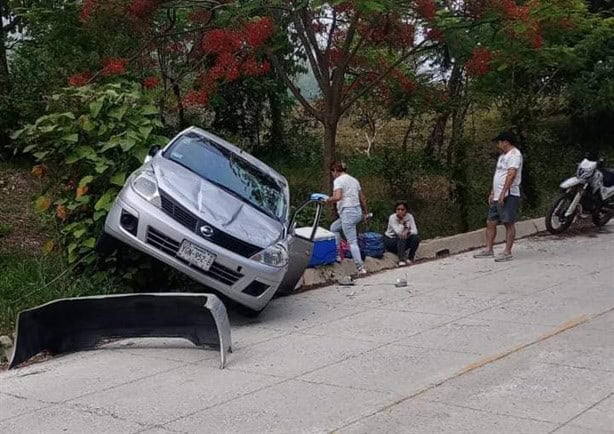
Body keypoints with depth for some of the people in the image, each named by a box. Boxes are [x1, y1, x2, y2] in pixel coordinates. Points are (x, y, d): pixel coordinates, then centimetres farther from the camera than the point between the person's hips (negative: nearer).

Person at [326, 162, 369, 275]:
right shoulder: (354, 180, 17)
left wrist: (329, 200, -4)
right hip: (358, 211, 9)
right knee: (334, 227, 26)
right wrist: (365, 212, 28)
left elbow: (337, 197, -23)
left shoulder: (338, 180, -7)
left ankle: (361, 268, -9)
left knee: (352, 242, -6)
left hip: (347, 212, -9)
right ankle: (338, 254, 23)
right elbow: (363, 199, 19)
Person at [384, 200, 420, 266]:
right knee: (401, 238, -35)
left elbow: (415, 231, -17)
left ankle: (410, 258, -9)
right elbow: (398, 232, -29)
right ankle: (401, 260, -41)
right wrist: (401, 221, -26)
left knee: (416, 237, -23)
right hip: (390, 240, -4)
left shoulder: (409, 217, -9)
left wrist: (407, 231, -35)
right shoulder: (392, 218, -19)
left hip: (403, 241, 4)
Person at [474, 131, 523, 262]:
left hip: (508, 196, -10)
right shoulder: (503, 155, 22)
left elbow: (511, 175, -21)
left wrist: (503, 193, -26)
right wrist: (492, 193, 20)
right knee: (490, 222, 10)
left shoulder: (514, 154, -10)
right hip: (498, 196, 10)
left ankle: (507, 252, -5)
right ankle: (488, 250, 15)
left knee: (509, 223, -6)